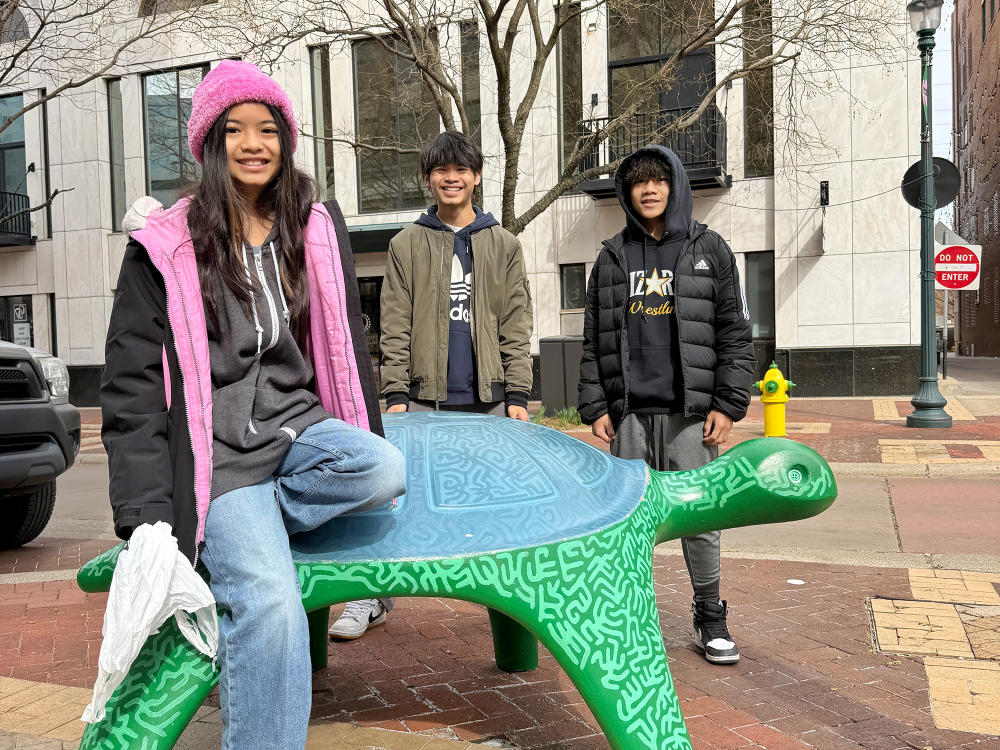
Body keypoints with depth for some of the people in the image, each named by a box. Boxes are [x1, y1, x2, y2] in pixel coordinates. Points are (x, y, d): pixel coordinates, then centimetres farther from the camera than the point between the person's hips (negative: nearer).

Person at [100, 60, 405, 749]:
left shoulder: (317, 228, 10)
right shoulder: (165, 249, 0)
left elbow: (348, 349, 17)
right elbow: (132, 389, -1)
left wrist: (371, 450, 15)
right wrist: (146, 523, -7)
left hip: (300, 427, 4)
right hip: (218, 451, -4)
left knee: (384, 469, -29)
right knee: (272, 606, -25)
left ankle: (238, 530, -6)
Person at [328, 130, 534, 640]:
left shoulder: (503, 245, 11)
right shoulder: (406, 245, 9)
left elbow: (516, 327, 6)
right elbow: (395, 327, 3)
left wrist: (517, 395, -2)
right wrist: (395, 393, -5)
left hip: (489, 399, 1)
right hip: (424, 398, 0)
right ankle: (372, 597, 12)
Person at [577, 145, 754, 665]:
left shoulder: (709, 250, 6)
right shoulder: (612, 257, 12)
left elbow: (735, 333, 3)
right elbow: (594, 340, 11)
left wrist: (728, 405, -5)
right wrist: (594, 406, 4)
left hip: (692, 411, -2)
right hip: (629, 412, 2)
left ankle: (711, 618, 18)